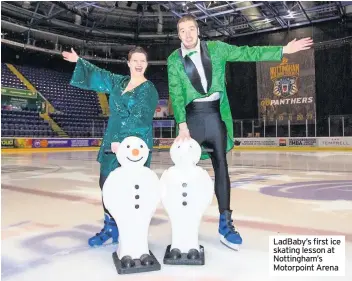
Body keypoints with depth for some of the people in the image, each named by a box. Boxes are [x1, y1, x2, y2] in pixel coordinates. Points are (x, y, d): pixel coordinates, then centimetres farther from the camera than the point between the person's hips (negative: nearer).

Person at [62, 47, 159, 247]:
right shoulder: (119, 82, 15)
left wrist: (123, 141, -25)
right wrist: (79, 61, 41)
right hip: (112, 142, 7)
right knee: (106, 183, 7)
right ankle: (110, 227, 21)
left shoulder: (149, 89, -6)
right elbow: (98, 74, 32)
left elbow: (139, 119, -18)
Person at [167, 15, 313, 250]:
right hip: (191, 115, -1)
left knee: (221, 166, 0)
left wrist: (283, 50, 0)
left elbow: (246, 53, 4)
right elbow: (176, 95, -6)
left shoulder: (215, 48, 6)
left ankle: (225, 222, 6)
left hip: (216, 114, 1)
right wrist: (182, 125, -16)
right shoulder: (174, 60, 1)